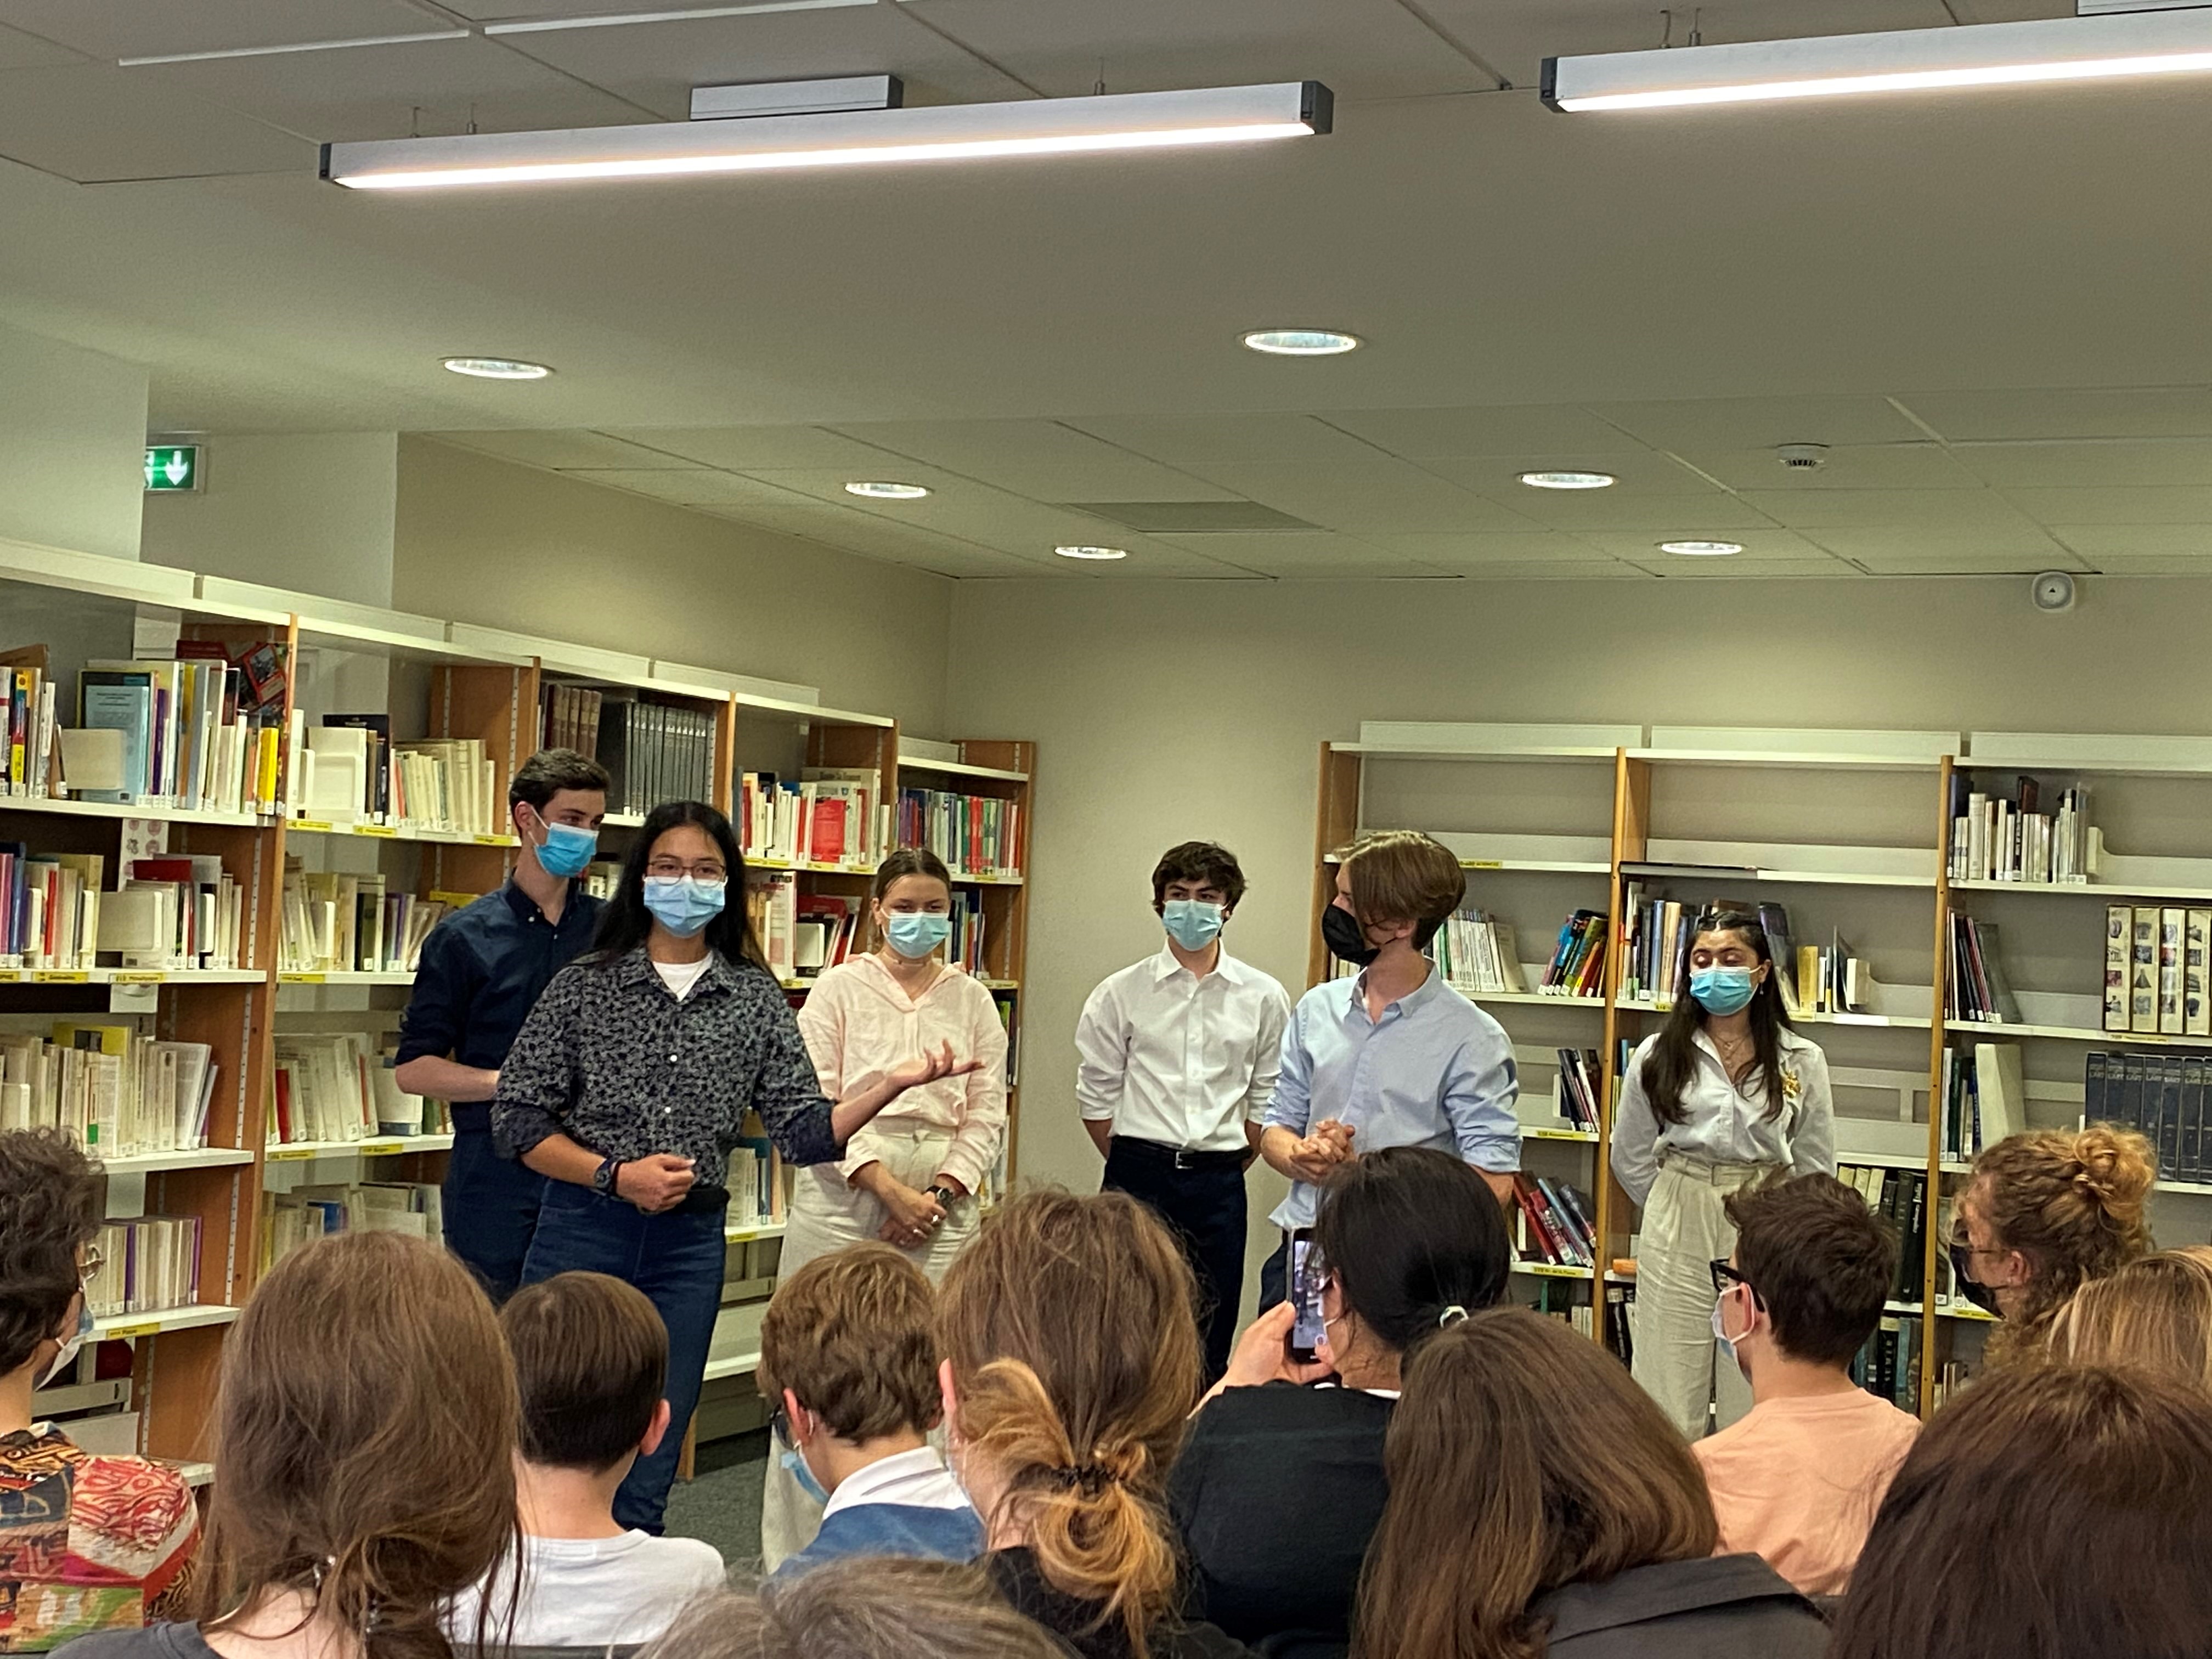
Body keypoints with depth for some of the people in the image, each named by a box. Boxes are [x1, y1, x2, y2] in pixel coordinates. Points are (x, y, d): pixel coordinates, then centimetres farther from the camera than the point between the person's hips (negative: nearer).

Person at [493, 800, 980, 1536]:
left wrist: (892, 1084, -14)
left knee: (644, 1482, 7)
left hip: (690, 1246, 2)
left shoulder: (756, 999, 7)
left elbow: (805, 1132, 1)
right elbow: (517, 1118, 0)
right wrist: (617, 1176, -12)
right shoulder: (584, 986, 1)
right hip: (582, 1231, -2)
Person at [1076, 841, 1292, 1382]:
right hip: (1138, 1175, -1)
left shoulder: (1263, 997, 3)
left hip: (1219, 1182, 1)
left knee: (1211, 1334, 4)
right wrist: (1131, 1166, 6)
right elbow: (1095, 1094, 5)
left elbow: (1267, 1099, 9)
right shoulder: (1120, 993, 1)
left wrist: (1231, 1167, 8)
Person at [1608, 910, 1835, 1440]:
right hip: (1678, 1233, 1)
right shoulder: (1658, 1055, 2)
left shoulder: (1801, 1061, 1)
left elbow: (1816, 1168, 9)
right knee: (1670, 1401, 3)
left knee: (1755, 1402, 2)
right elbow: (1630, 1160, 11)